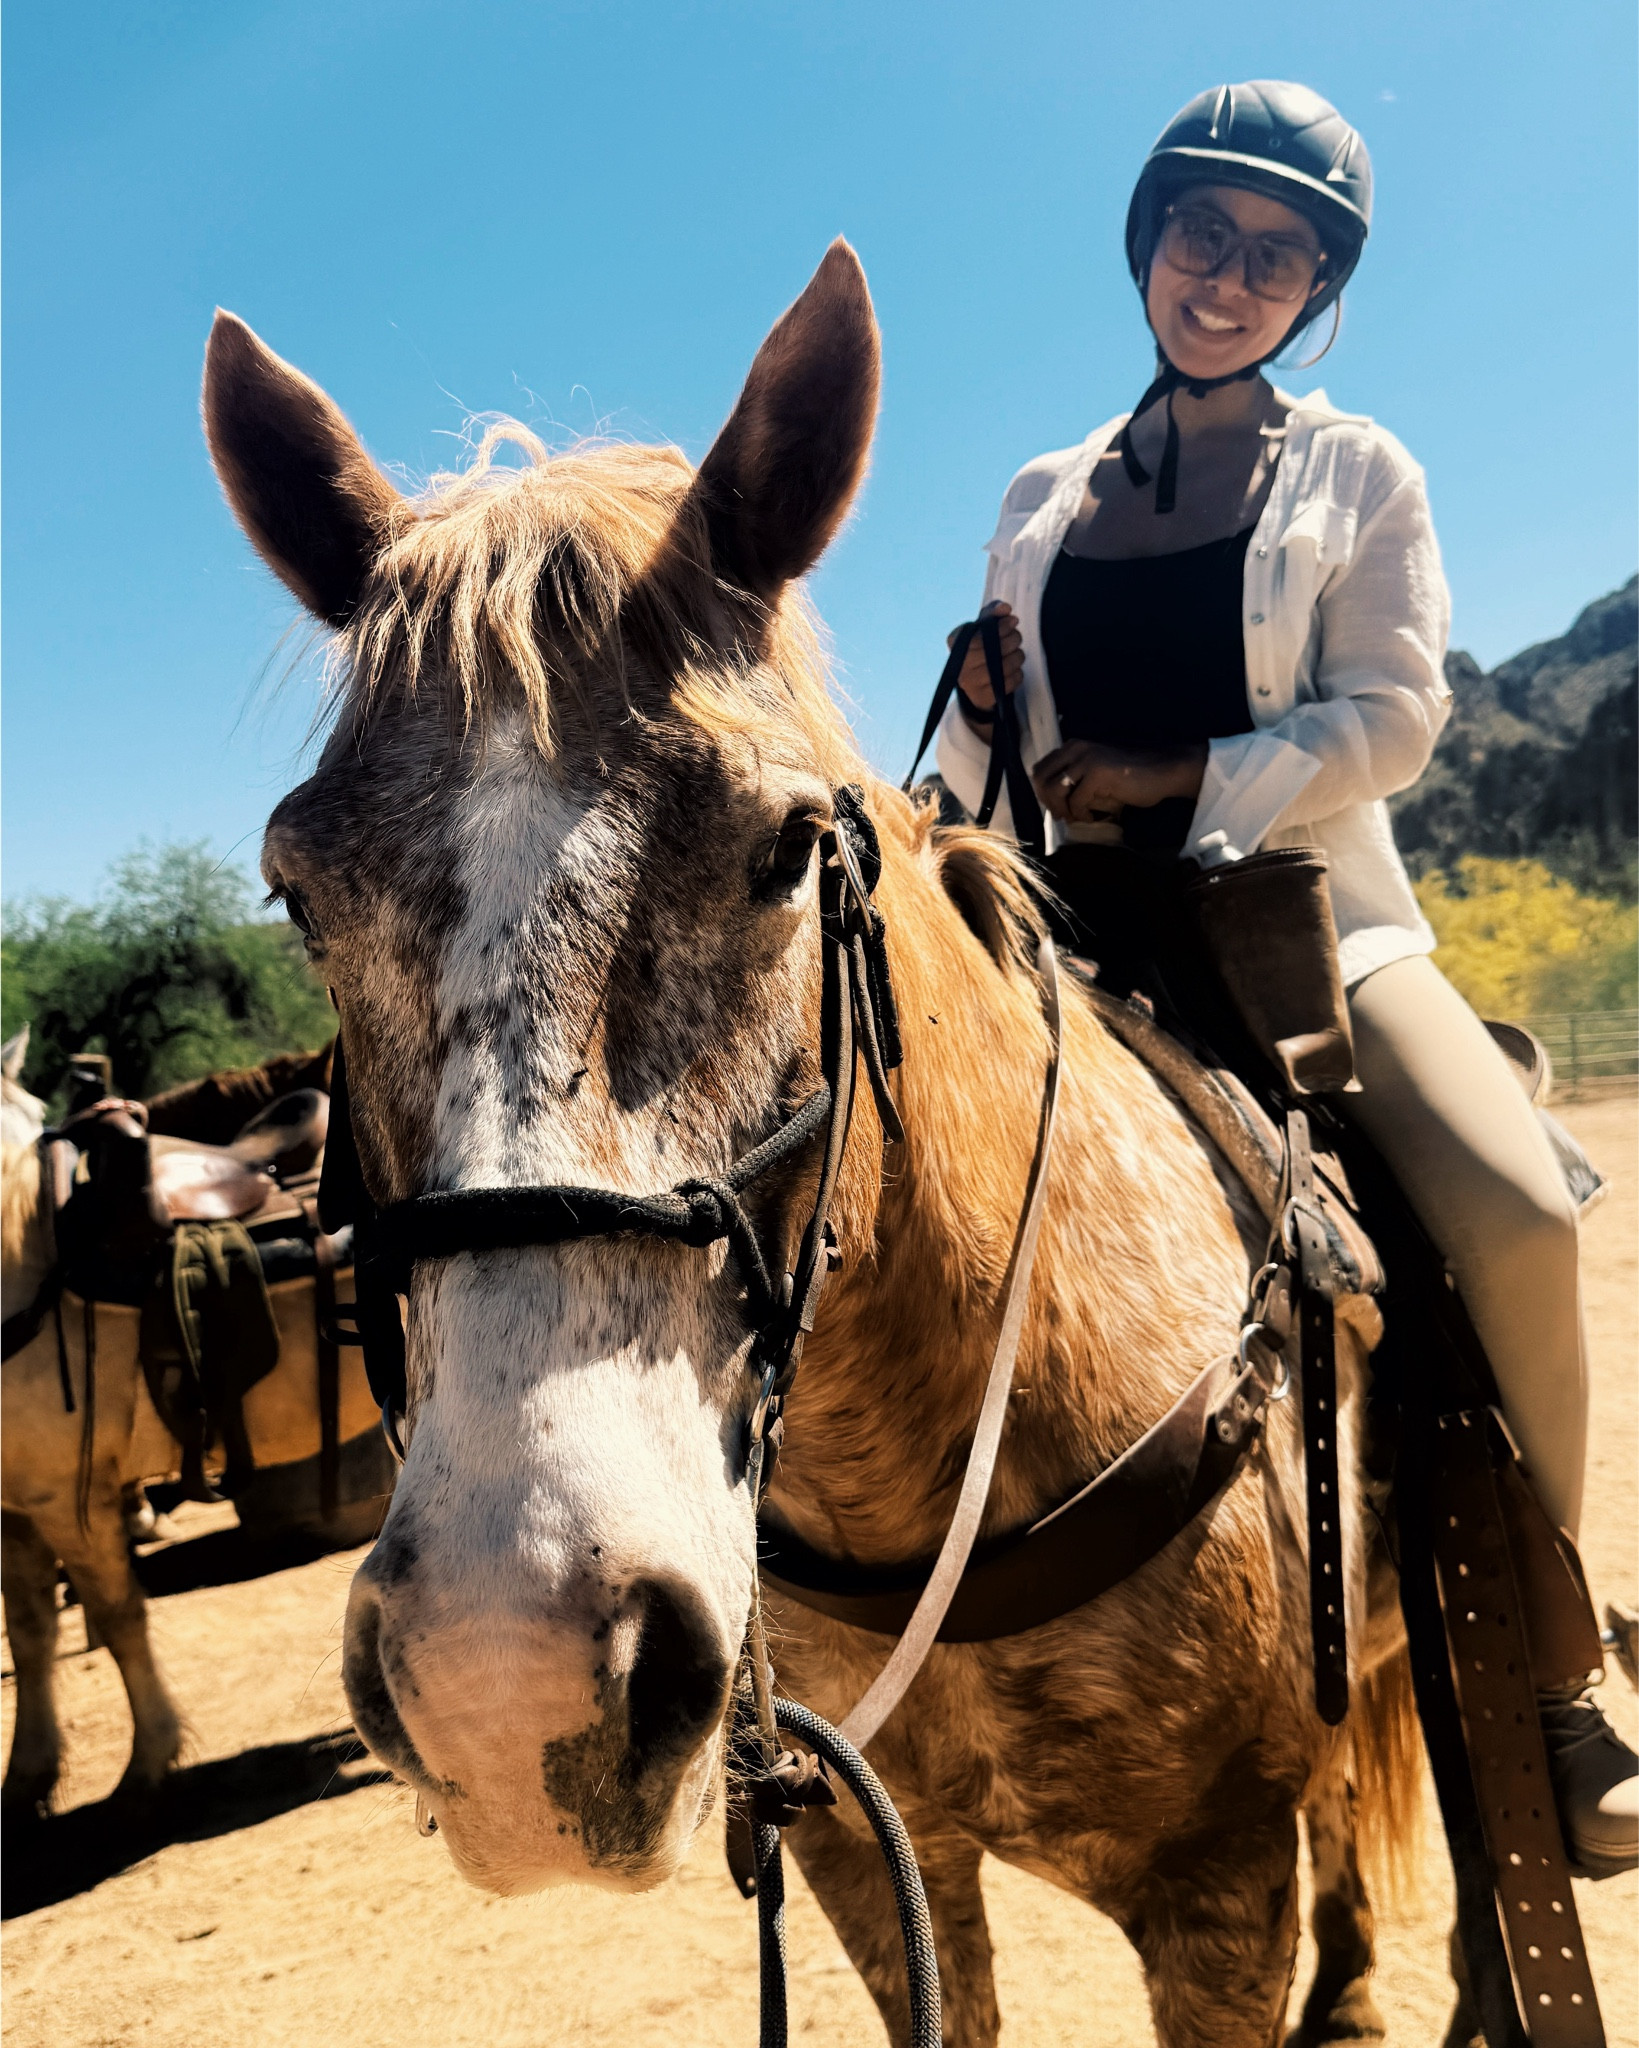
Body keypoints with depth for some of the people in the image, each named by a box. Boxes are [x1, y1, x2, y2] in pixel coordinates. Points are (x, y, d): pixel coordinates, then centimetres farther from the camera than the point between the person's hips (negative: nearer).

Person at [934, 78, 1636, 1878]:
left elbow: (1392, 716, -4)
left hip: (1306, 919, -2)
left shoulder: (1355, 473, 9)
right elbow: (983, 754, 18)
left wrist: (1179, 781, -14)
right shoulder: (1040, 504, 16)